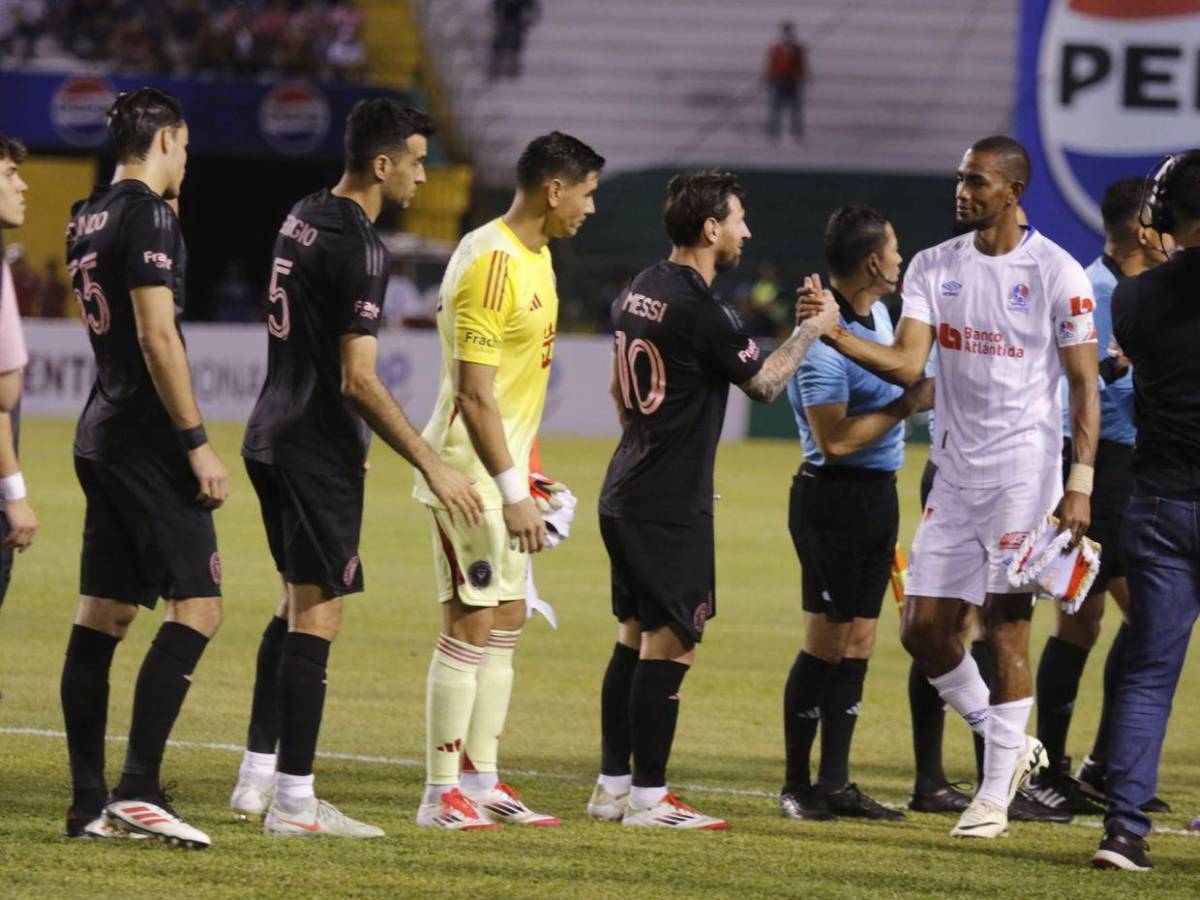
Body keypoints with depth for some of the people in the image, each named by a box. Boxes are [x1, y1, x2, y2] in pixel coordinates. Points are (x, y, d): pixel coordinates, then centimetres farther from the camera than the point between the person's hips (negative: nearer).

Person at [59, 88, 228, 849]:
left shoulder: (88, 220, 14)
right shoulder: (148, 216, -12)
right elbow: (157, 336, -19)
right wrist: (198, 443, -17)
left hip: (101, 436, 9)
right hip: (147, 439, -9)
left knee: (103, 615, 8)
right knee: (198, 607, -9)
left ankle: (89, 805, 7)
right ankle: (140, 789, -17)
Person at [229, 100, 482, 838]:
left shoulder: (303, 220, 10)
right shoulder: (358, 248, -18)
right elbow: (358, 379, -22)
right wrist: (433, 466, -19)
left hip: (274, 437, 10)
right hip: (319, 450, -10)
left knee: (297, 605, 18)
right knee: (318, 613, -5)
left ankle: (257, 777, 21)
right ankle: (294, 800, -4)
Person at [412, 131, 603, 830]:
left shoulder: (535, 256, 12)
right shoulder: (491, 264, -19)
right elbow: (473, 393, -23)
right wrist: (512, 492, -25)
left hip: (504, 474, 10)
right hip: (472, 477, -10)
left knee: (506, 625, 11)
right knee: (471, 626, -8)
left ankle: (480, 782, 16)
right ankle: (443, 794, -4)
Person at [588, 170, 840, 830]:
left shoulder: (638, 292, 11)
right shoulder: (701, 310, -17)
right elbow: (765, 383, -6)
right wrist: (814, 329, 7)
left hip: (625, 495, 9)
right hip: (672, 504, -9)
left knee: (634, 638, 14)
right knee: (670, 645, -5)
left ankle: (613, 786, 15)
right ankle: (648, 798, -4)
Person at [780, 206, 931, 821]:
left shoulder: (878, 314, 9)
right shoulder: (824, 337, -21)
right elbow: (834, 439, -22)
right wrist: (907, 404, -17)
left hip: (877, 492, 9)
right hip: (834, 498, -9)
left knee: (857, 644, 10)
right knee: (825, 644, -4)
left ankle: (835, 784, 15)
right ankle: (798, 788, 4)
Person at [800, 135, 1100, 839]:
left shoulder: (1057, 273, -7)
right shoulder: (934, 267, 7)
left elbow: (1085, 385, -5)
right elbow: (908, 364, -3)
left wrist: (1081, 482, -12)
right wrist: (834, 335, -19)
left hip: (1024, 470, -5)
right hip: (955, 471, 5)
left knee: (1006, 626, -5)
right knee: (925, 627, 3)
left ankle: (996, 796, 3)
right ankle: (1012, 746, 23)